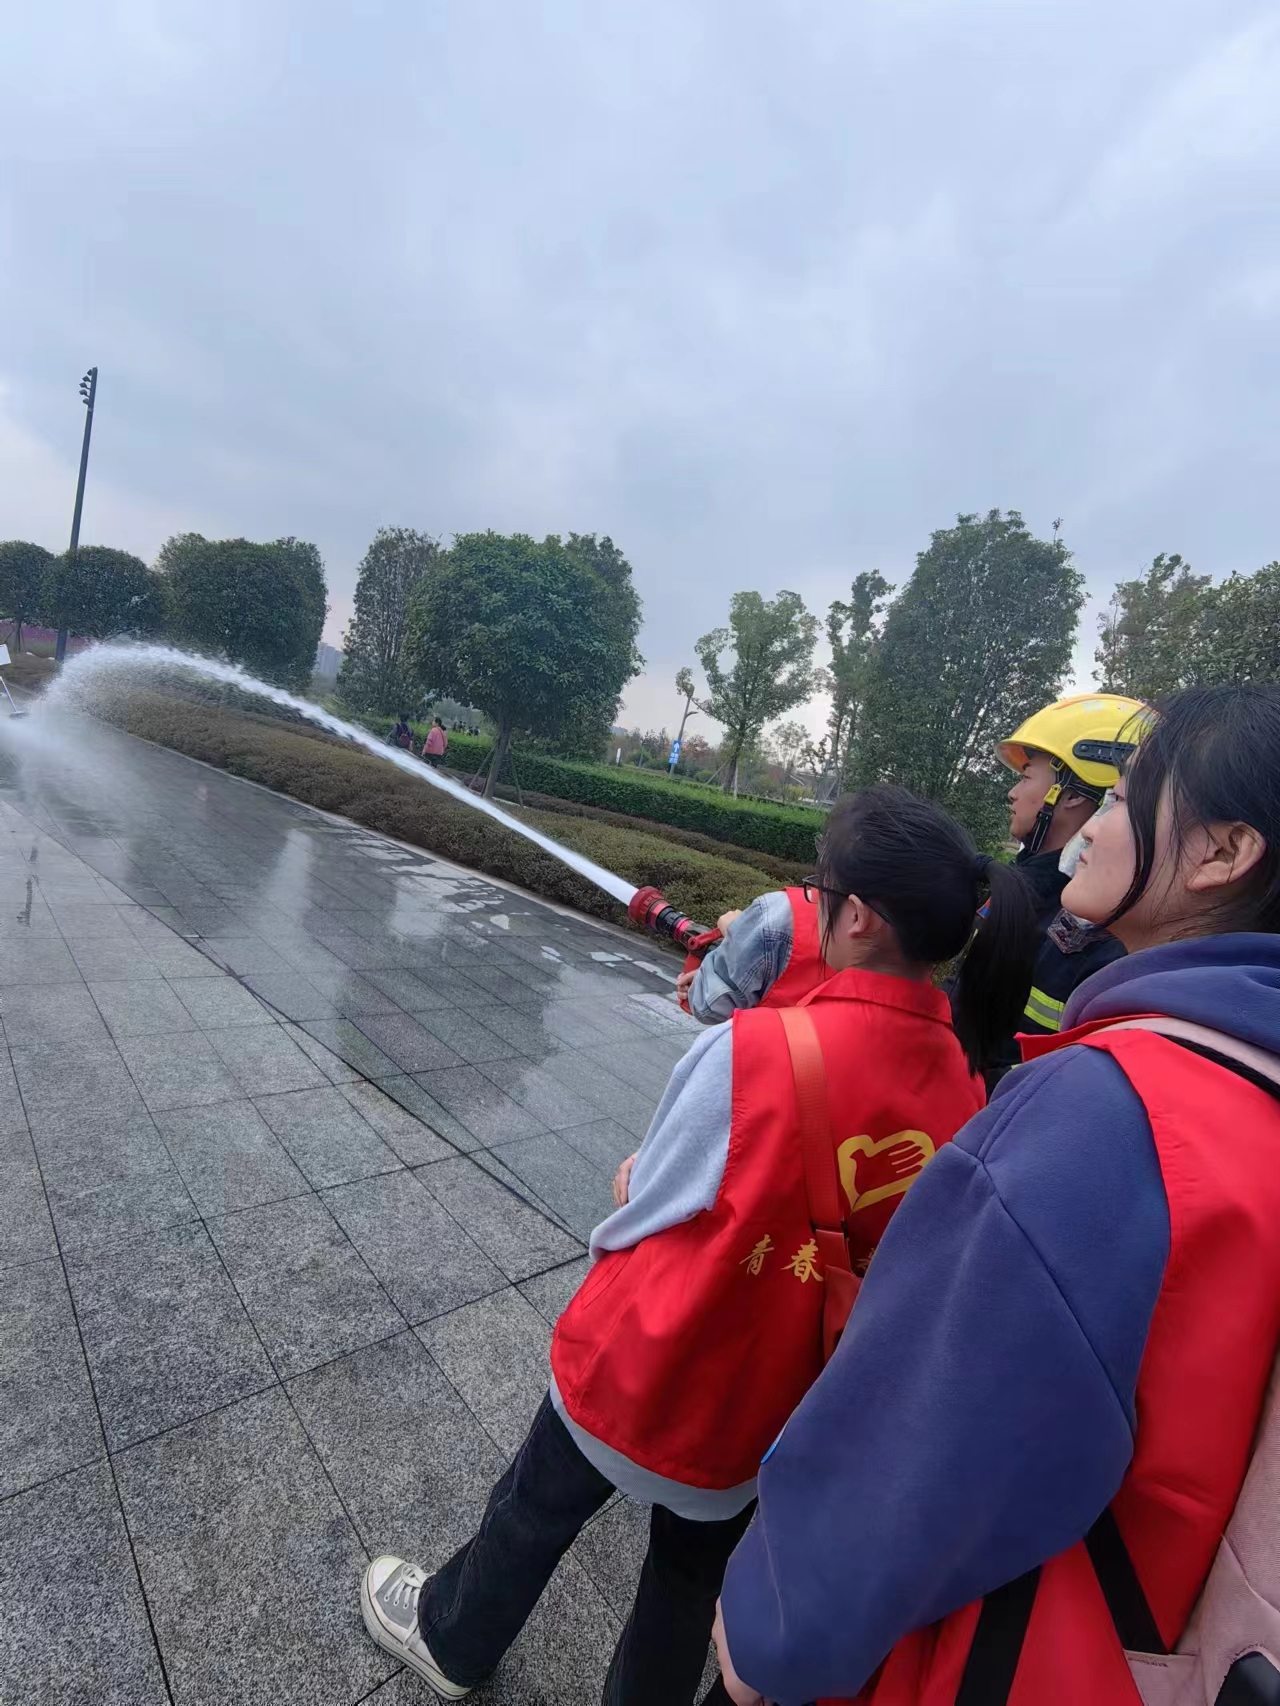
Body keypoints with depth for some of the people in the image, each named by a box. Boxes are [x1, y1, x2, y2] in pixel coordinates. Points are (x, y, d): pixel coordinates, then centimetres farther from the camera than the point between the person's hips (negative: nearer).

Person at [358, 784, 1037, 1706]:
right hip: (770, 1413, 4)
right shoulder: (963, 1093, -15)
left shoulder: (753, 1048, -32)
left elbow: (635, 1219, -18)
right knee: (696, 1571, 32)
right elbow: (882, 1247, -1)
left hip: (643, 1370, -3)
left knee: (535, 1512, 29)